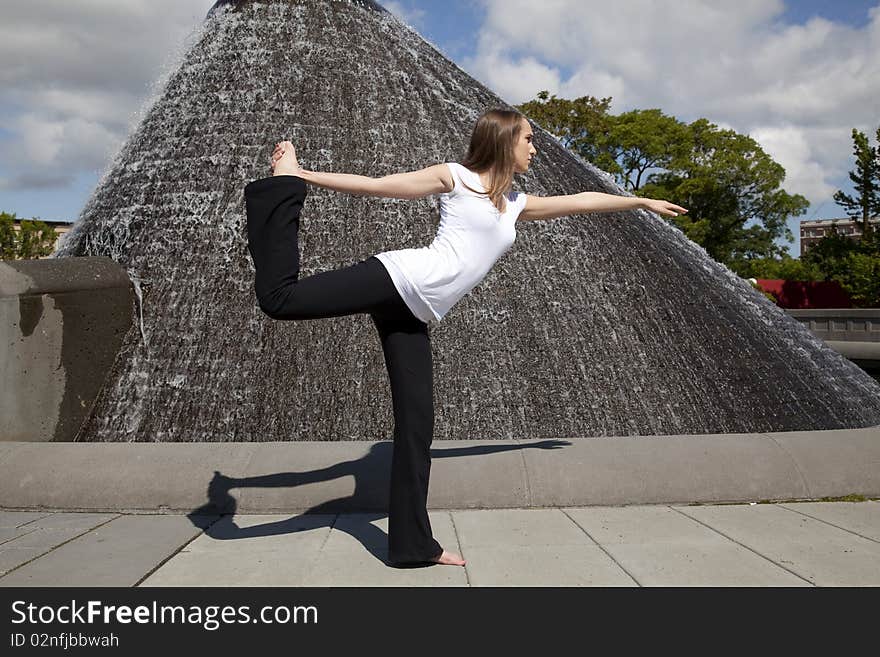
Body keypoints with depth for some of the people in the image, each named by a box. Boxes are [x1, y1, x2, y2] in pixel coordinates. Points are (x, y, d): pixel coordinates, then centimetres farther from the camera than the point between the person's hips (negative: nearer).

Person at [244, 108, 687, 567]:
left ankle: (413, 542, 9)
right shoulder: (455, 177, 6)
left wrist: (643, 202, 41)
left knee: (417, 423, 2)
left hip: (414, 316, 6)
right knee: (281, 298, -20)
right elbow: (374, 185, 5)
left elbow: (581, 201, 34)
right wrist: (303, 176, 2)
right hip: (399, 278, -6)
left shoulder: (515, 204, 24)